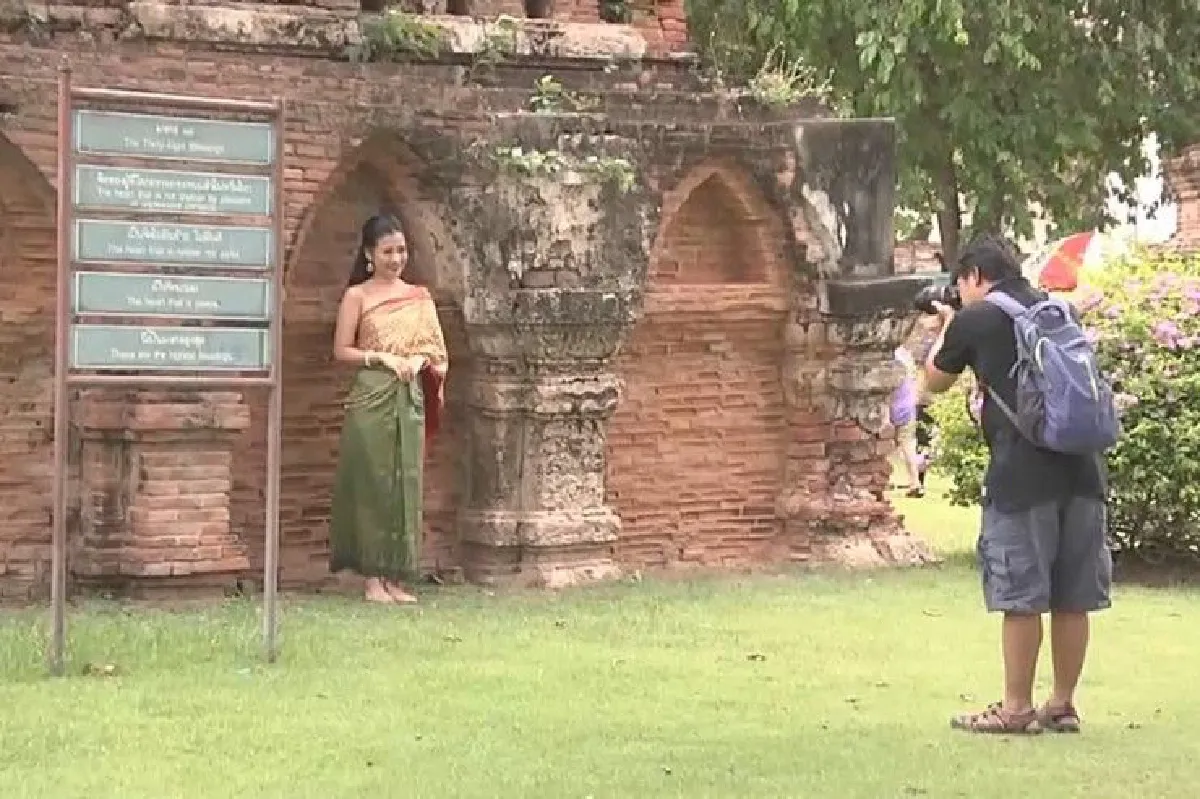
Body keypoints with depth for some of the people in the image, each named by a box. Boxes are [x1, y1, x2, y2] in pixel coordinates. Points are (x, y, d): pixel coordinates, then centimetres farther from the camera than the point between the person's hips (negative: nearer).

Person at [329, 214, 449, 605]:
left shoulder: (419, 297, 11)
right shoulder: (357, 296, 1)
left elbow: (435, 349, 13)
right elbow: (341, 350, -3)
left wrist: (419, 360, -7)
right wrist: (383, 357, -14)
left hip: (410, 399, 4)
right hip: (371, 398, -4)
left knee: (405, 484, 4)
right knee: (373, 483, -3)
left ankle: (397, 576, 9)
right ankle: (373, 577, 2)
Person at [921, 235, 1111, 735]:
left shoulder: (974, 321, -1)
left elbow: (935, 382, 16)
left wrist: (947, 327, 33)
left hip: (1022, 477, -6)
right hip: (1082, 471, 6)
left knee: (1021, 598, 1)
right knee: (1072, 598, 10)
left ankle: (1016, 709, 7)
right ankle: (1062, 706, 18)